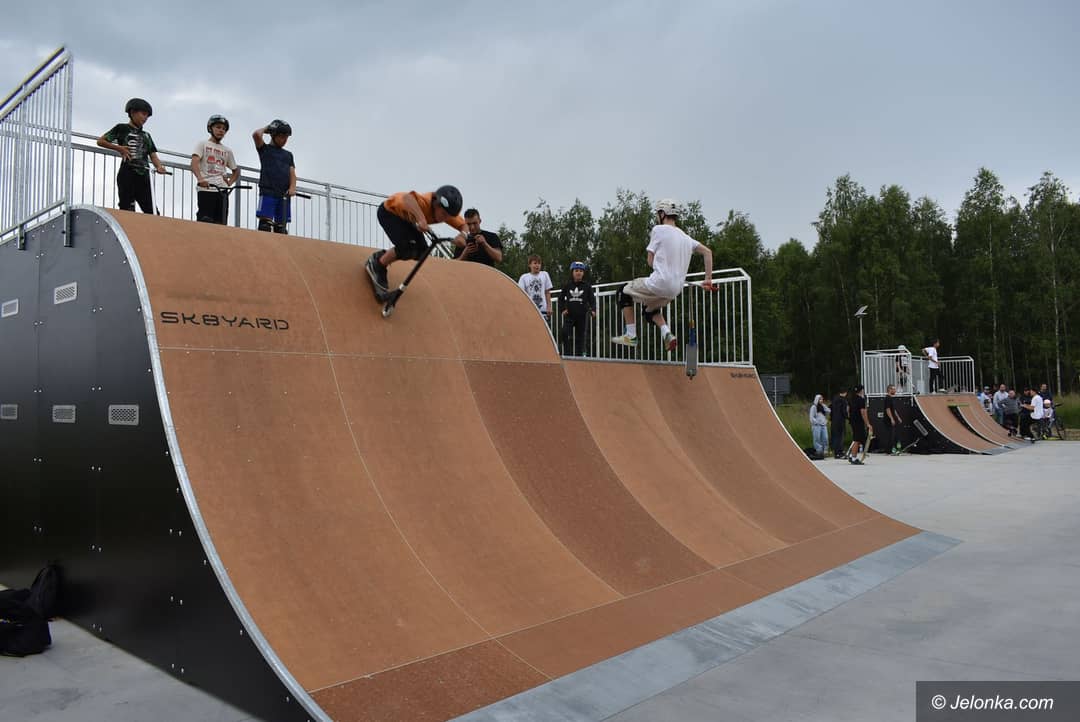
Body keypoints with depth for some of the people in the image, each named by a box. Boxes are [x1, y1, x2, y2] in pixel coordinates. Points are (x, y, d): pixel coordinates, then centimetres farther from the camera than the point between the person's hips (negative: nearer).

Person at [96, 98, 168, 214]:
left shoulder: (146, 136, 22)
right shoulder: (122, 128, 10)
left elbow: (153, 155, 11)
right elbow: (100, 141, 9)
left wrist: (159, 167, -10)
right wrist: (119, 148, -4)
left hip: (143, 176, 5)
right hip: (127, 175, -4)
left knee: (152, 212, -4)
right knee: (127, 210, -7)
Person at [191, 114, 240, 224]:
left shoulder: (227, 150, 20)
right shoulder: (202, 144, 8)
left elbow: (236, 171, 30)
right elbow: (194, 162, -8)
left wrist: (229, 183, 8)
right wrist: (200, 179, -27)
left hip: (222, 191, 4)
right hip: (206, 190, -4)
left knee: (221, 224, -1)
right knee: (205, 223, -11)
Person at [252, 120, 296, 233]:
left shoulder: (288, 154, 21)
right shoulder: (265, 149, 9)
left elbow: (292, 173, 9)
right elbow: (256, 134, -10)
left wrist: (292, 187, -9)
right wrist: (267, 127, 10)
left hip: (284, 195, 4)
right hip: (267, 193, -4)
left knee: (281, 227, 3)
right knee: (265, 225, -12)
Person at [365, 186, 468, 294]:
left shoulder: (447, 211, -22)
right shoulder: (425, 202, -42)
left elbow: (464, 226, -16)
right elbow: (408, 197, -64)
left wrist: (462, 235, -39)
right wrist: (421, 219, -76)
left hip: (406, 218, 7)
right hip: (388, 212, -7)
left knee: (422, 251, -7)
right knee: (406, 247, -25)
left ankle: (382, 256, 14)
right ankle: (376, 266, -1)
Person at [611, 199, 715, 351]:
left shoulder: (659, 229, -3)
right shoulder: (685, 237, 15)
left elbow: (651, 262, -4)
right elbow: (707, 252, 15)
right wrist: (708, 279, 14)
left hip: (659, 283, -7)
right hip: (676, 290, 7)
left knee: (624, 294, 13)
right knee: (650, 308, 31)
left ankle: (631, 336, 7)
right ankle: (667, 333, 6)